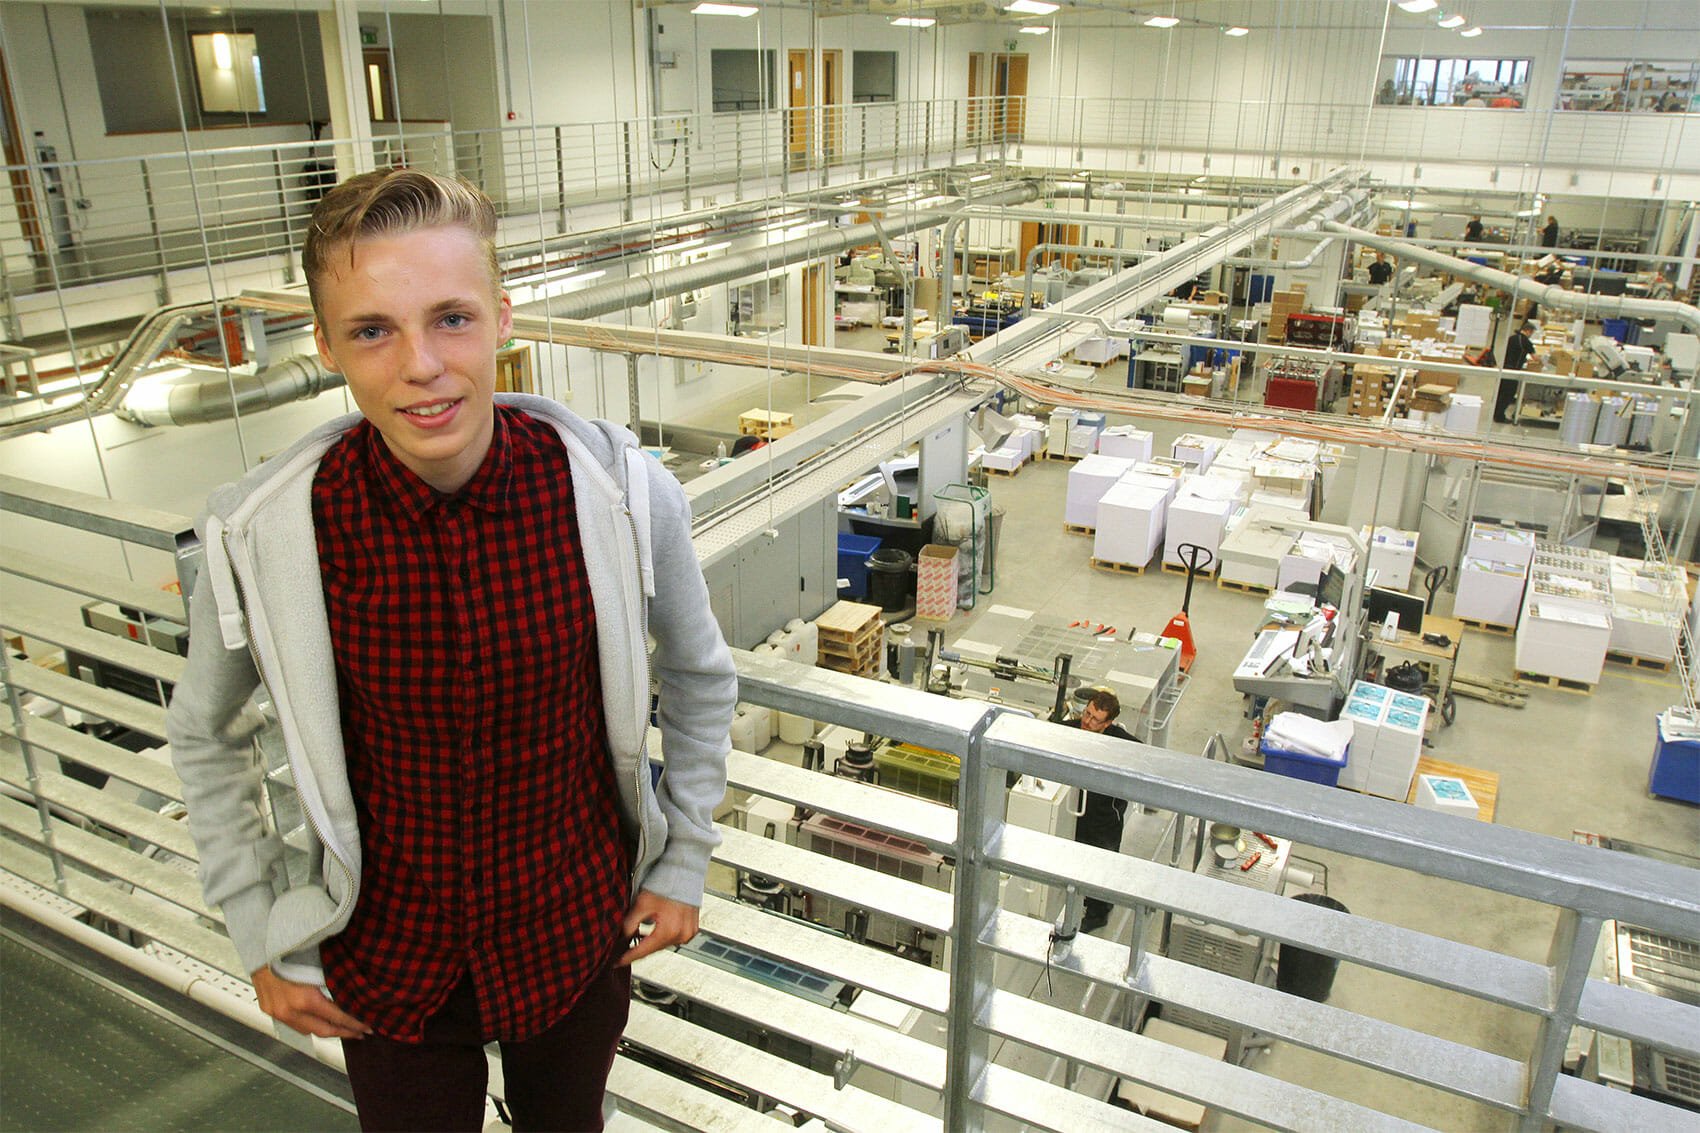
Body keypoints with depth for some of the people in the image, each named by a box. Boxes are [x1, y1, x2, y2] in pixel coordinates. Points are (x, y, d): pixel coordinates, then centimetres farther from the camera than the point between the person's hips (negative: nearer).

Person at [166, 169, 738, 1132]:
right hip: (390, 956, 0)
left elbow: (701, 681, -3)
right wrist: (264, 938, 2)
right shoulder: (262, 535, -21)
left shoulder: (620, 491, -21)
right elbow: (206, 735, 0)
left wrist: (684, 862, 2)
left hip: (579, 931, 1)